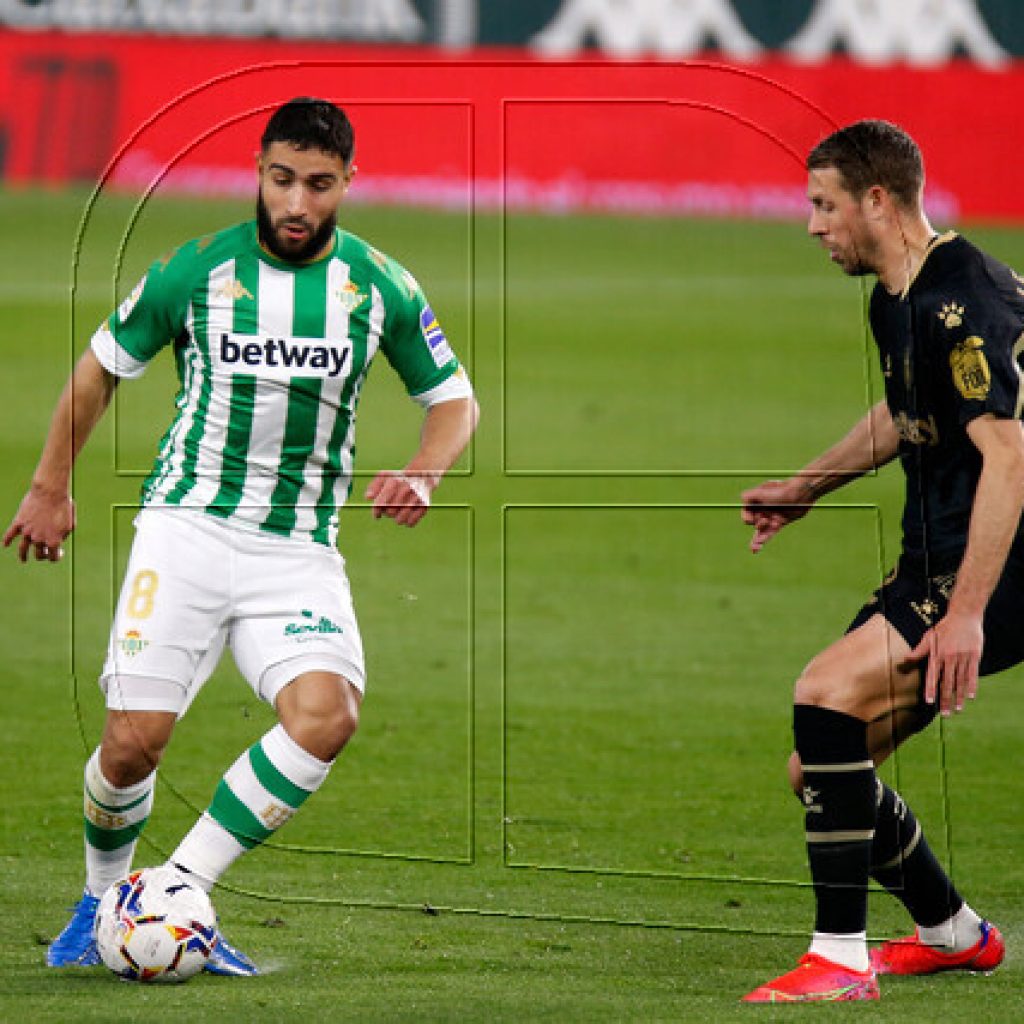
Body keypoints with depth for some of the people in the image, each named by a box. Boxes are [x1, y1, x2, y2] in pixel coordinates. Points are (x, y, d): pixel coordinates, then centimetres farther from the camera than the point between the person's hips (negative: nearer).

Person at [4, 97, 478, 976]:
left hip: (300, 549, 1)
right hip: (187, 527, -1)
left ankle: (176, 895, -15)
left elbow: (455, 399, 12)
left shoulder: (379, 286, 0)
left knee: (327, 715, -25)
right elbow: (100, 369, 12)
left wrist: (420, 474, -8)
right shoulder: (196, 270, -3)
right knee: (134, 740, -11)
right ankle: (102, 898, 19)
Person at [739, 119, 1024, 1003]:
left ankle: (841, 961, -22)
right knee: (817, 769, 9)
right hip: (931, 568, 10)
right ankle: (953, 935, 30)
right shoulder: (895, 302, 12)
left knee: (828, 694, -27)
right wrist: (804, 489, 38)